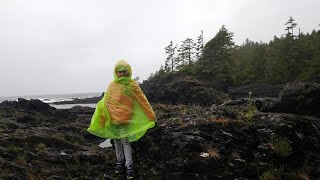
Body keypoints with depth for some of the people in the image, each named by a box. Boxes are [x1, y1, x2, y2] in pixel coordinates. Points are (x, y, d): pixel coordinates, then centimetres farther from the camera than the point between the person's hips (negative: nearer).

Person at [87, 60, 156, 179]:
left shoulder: (132, 85, -5)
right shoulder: (112, 85, 4)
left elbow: (142, 100, -4)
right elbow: (105, 101, 8)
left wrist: (151, 115, -5)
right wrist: (98, 115, 8)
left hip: (125, 116, -4)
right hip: (113, 116, 4)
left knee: (125, 141, -7)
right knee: (117, 140, 13)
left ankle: (129, 167, 0)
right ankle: (120, 162, 29)